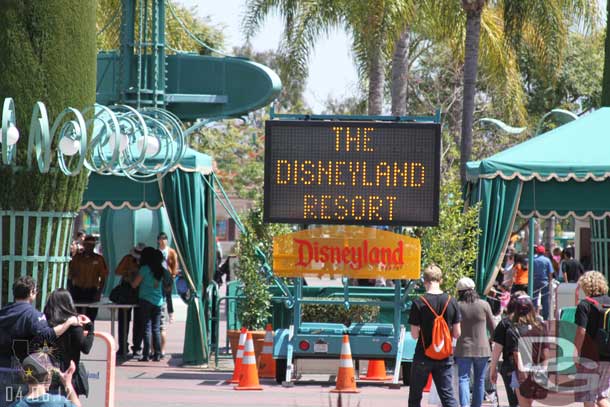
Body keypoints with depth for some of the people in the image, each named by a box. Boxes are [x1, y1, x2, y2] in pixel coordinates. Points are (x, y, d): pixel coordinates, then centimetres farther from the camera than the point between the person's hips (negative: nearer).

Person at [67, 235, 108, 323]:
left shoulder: (98, 259, 3)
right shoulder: (77, 258, 6)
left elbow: (103, 277, 3)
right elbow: (70, 275, 9)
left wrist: (99, 292, -5)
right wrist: (70, 292, 3)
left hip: (92, 291, -1)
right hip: (78, 291, 1)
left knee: (90, 319, -1)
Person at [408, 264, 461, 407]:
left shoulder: (418, 303, -12)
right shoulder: (451, 302, -4)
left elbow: (414, 335, -11)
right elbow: (457, 334, -1)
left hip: (423, 357, -2)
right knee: (447, 395, 3)